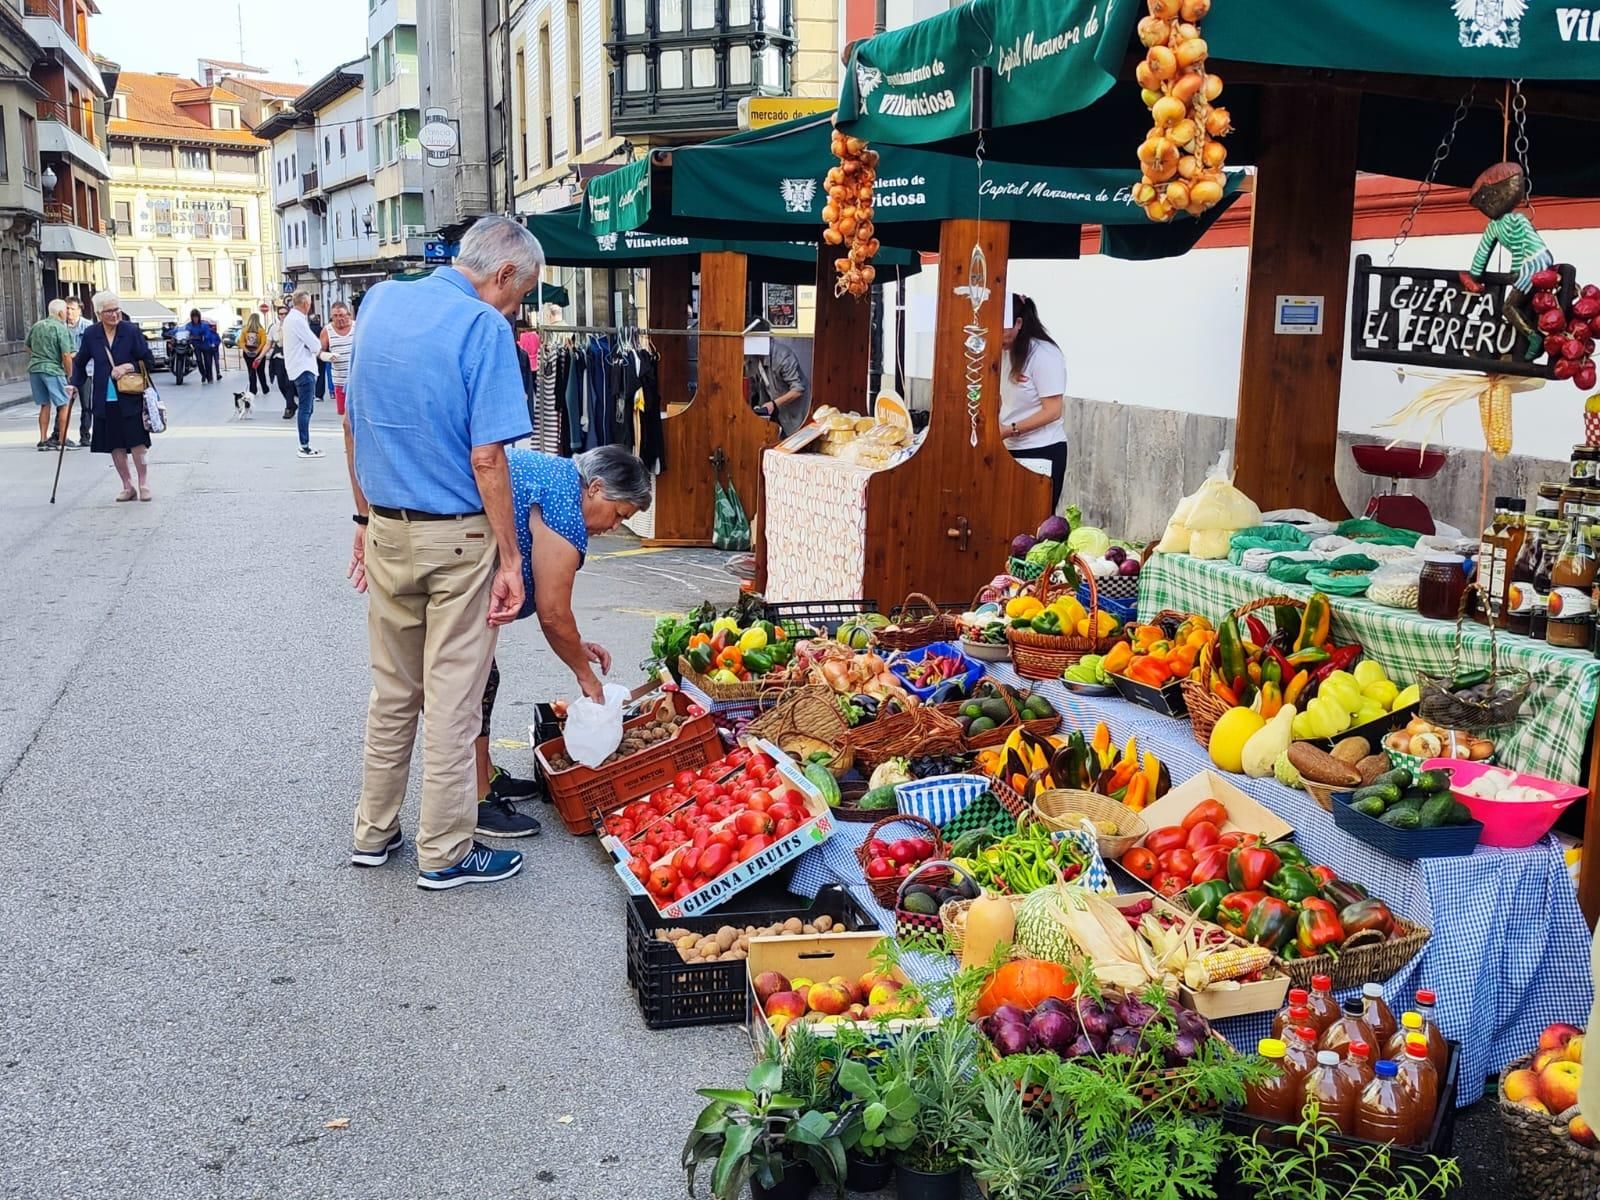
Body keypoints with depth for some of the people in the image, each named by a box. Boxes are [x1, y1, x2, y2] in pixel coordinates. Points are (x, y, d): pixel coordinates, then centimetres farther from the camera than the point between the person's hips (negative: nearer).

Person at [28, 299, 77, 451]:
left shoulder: (36, 326, 11)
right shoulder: (61, 329, -9)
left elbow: (28, 348, 19)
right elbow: (66, 356, -14)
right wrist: (70, 375, -5)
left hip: (34, 369, 7)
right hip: (52, 370, -7)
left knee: (45, 405, 15)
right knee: (63, 405, 3)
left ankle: (43, 440, 15)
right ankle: (62, 440, 1)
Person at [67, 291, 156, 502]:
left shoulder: (132, 331, -4)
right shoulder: (91, 335, 3)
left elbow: (148, 362, -1)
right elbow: (80, 363, 17)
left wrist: (128, 367, -15)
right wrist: (75, 385, 5)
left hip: (130, 398, -3)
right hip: (105, 400, 3)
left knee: (137, 443, -4)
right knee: (115, 446, 6)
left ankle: (144, 484, 12)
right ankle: (127, 486, 19)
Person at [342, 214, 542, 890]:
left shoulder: (379, 302, 7)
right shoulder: (483, 326, -14)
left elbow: (353, 425, 12)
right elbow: (487, 458, -19)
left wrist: (365, 518, 19)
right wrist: (510, 560, -13)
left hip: (387, 532, 6)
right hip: (456, 539, -6)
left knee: (391, 694, 18)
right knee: (452, 702, 4)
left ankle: (373, 834, 29)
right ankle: (445, 854, 15)